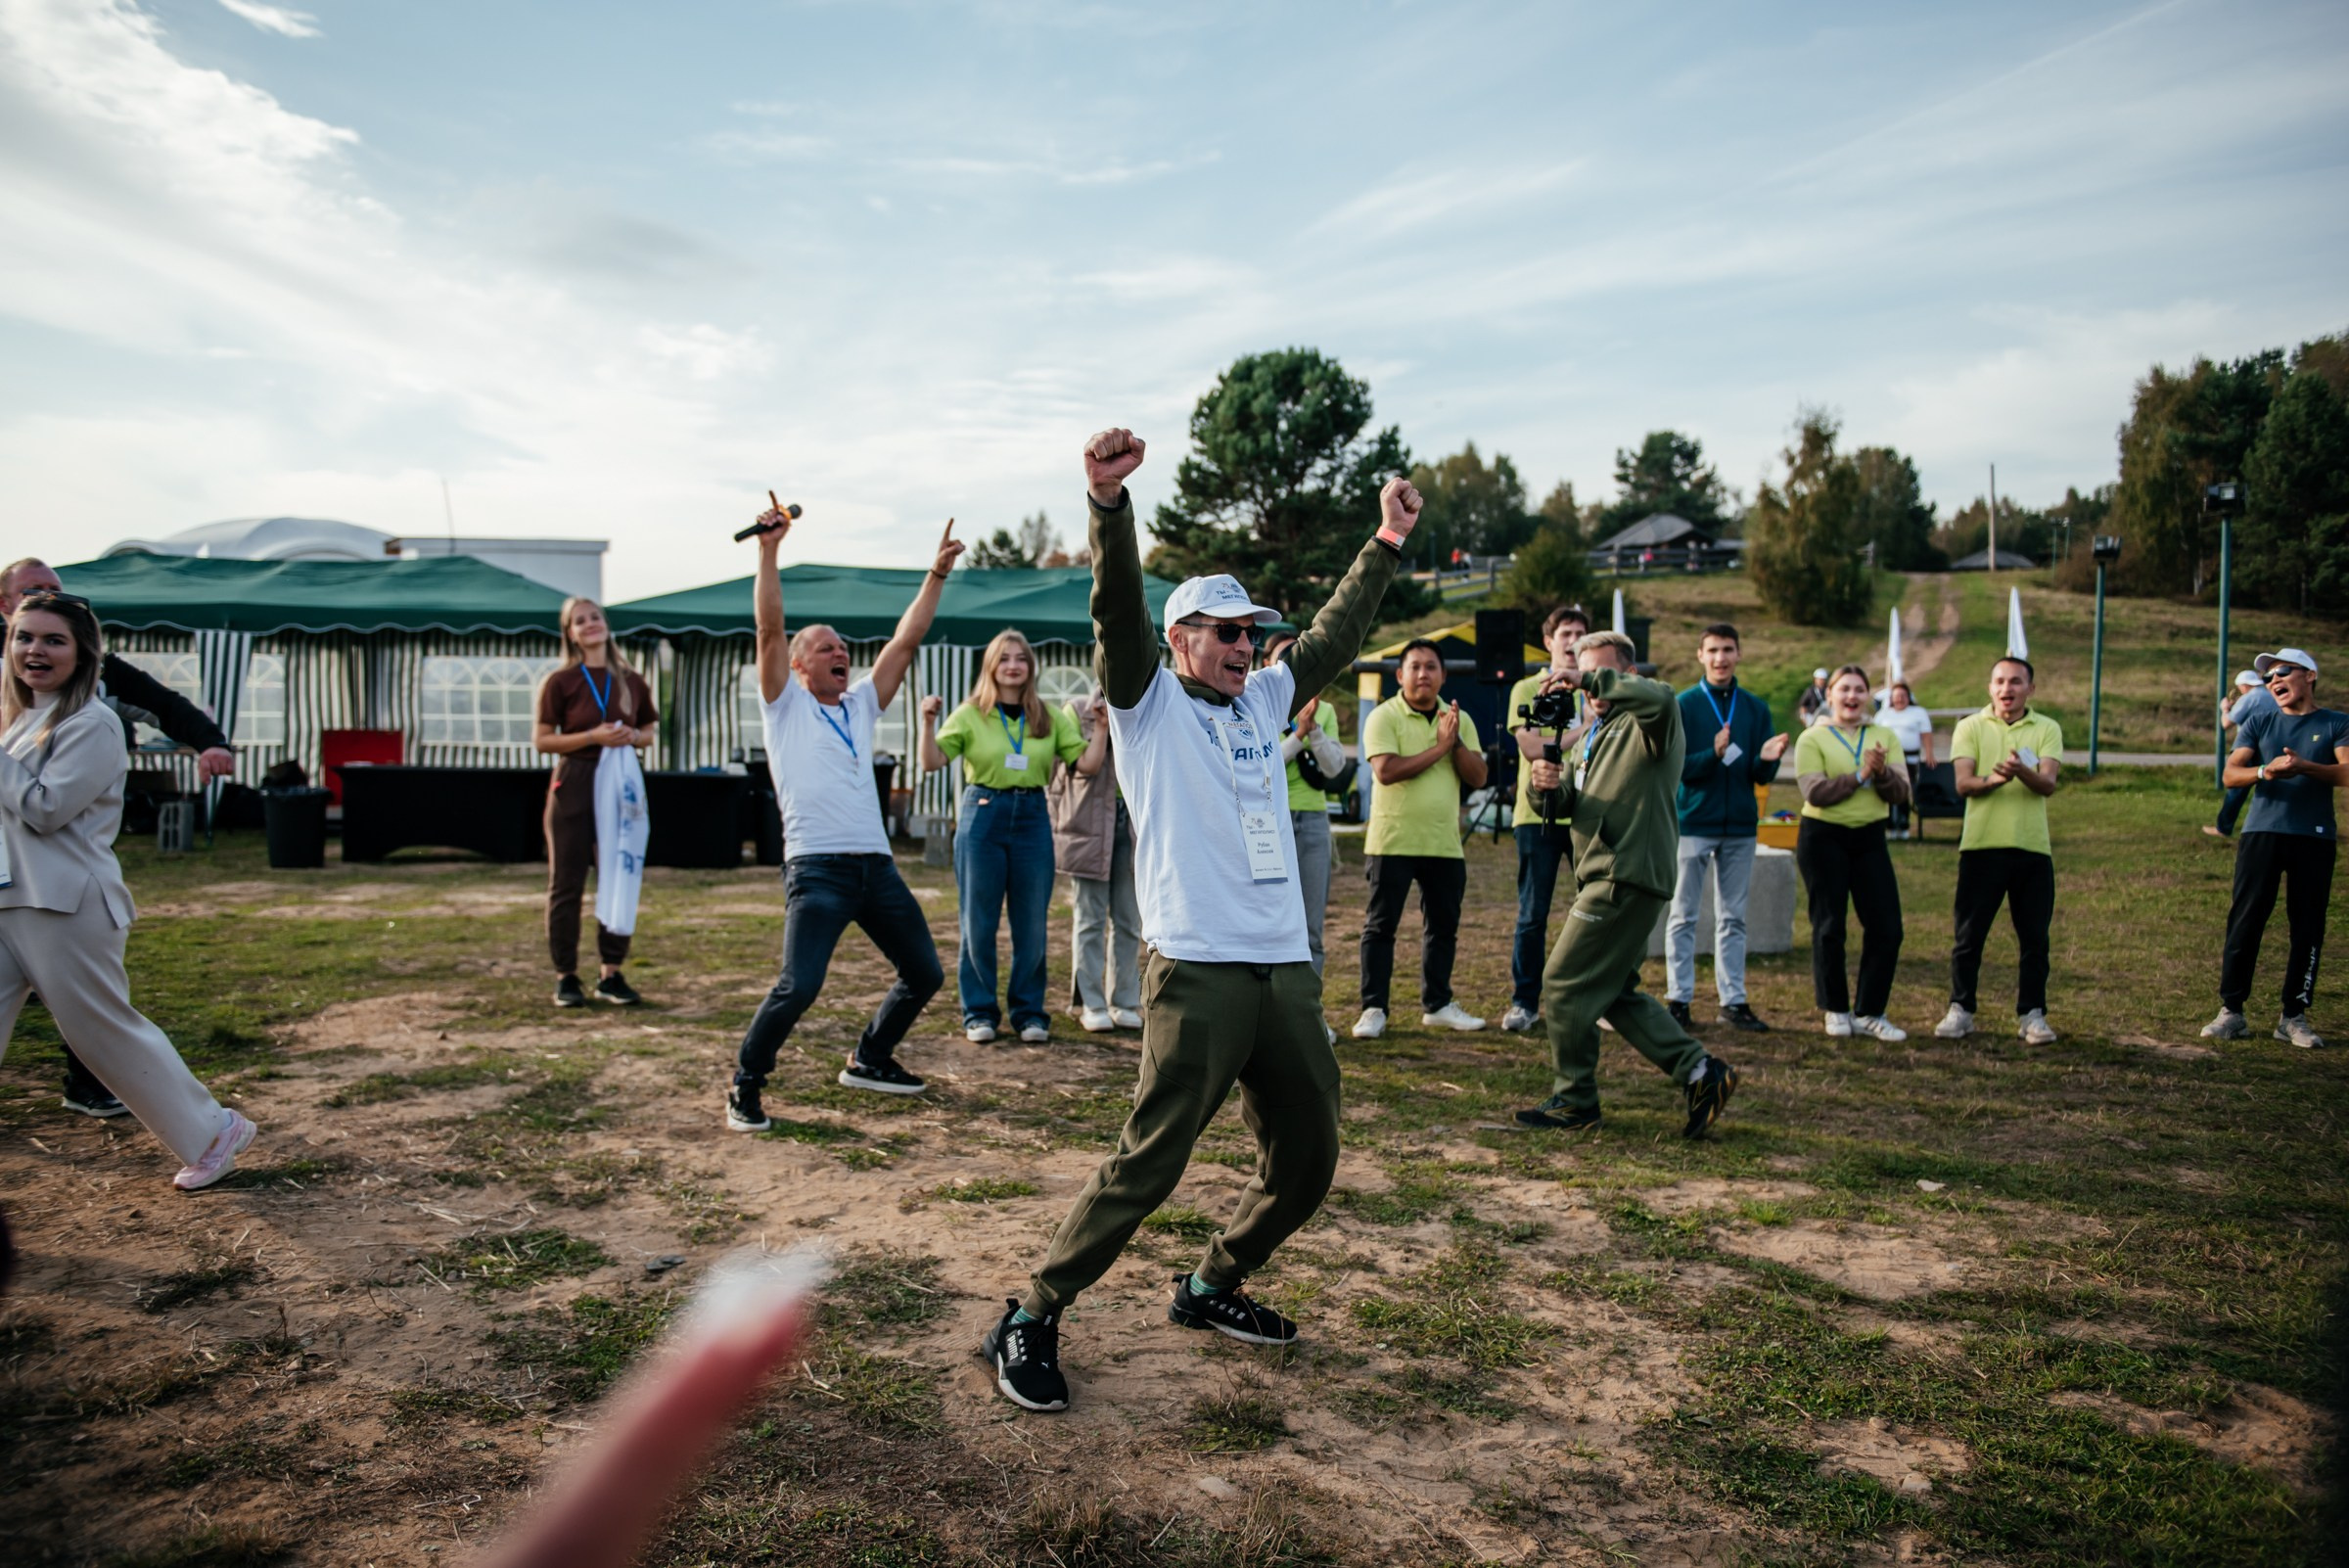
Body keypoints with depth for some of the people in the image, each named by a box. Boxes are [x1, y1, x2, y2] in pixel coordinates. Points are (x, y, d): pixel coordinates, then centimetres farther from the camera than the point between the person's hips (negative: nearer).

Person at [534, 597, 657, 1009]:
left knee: (619, 880, 4)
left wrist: (632, 736, -5)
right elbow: (542, 741, -4)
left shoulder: (632, 682, 8)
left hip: (621, 786, 3)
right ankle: (566, 977, 9)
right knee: (567, 883, 1)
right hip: (574, 785, -3)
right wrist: (593, 736, -16)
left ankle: (611, 974, 13)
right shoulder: (560, 682, -2)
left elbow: (648, 733, 18)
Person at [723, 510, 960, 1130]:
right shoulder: (786, 705, 6)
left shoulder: (861, 705, 19)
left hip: (877, 865, 6)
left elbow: (907, 639, 16)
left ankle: (868, 1060, 32)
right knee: (798, 987, -17)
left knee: (924, 973, 11)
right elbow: (769, 629, -6)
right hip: (817, 868, -6)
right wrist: (769, 549, -11)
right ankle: (745, 1086, 4)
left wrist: (937, 573, 14)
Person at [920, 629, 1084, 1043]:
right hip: (982, 818, -2)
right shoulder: (970, 715, 2)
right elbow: (932, 761, -6)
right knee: (978, 922, 4)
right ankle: (980, 1012, 15)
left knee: (1031, 923, 5)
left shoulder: (1049, 717, 8)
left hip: (1032, 819, 2)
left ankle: (1029, 1012, 17)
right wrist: (929, 722, -20)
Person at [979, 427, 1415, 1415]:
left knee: (1307, 1159, 14)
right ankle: (1029, 1321, 6)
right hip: (1197, 973, -7)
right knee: (1148, 1163, -9)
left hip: (1287, 970, 7)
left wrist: (1388, 543, 24)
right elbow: (1118, 610, -14)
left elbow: (1336, 635, 27)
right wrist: (1110, 502, -29)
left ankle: (1210, 1288, 34)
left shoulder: (1261, 700, 19)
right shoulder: (1149, 703, 2)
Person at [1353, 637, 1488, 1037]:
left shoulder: (1459, 720, 9)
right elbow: (1386, 771, -21)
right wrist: (1438, 748, -17)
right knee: (1380, 925, 0)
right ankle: (1373, 1009, 6)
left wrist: (1455, 741, -14)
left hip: (1445, 844, 5)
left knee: (1444, 926, 12)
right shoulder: (1384, 717, -6)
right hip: (1392, 842, -5)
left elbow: (1478, 777, 1)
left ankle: (1437, 1005, 24)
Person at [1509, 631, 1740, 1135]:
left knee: (1564, 983, -6)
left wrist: (1589, 678, -32)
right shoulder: (1590, 732, 20)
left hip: (1627, 876, -10)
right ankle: (1699, 1072, 17)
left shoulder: (1647, 725, -9)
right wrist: (1550, 785, -10)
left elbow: (1661, 698, -34)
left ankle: (1574, 1101, 6)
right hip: (1604, 877, 10)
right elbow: (1569, 802, 14)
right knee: (1614, 993, 14)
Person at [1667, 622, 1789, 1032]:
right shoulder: (1684, 706, -3)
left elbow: (1760, 777, 5)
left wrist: (1767, 759, -17)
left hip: (1740, 828, 3)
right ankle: (1678, 998, 8)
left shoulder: (1756, 709, 7)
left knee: (1733, 918, 9)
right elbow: (1673, 767, -10)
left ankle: (1733, 1000, 15)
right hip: (1693, 824, -3)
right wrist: (1714, 755, -25)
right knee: (1683, 917, 2)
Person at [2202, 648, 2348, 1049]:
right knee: (2244, 922, -2)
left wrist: (2304, 767, -26)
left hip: (2315, 839, -1)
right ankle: (2231, 1011, 3)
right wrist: (2264, 772, -20)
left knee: (2308, 928, 3)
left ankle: (2294, 1017, 11)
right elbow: (2230, 775, 1)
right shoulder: (2259, 723, 11)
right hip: (2262, 833, 1)